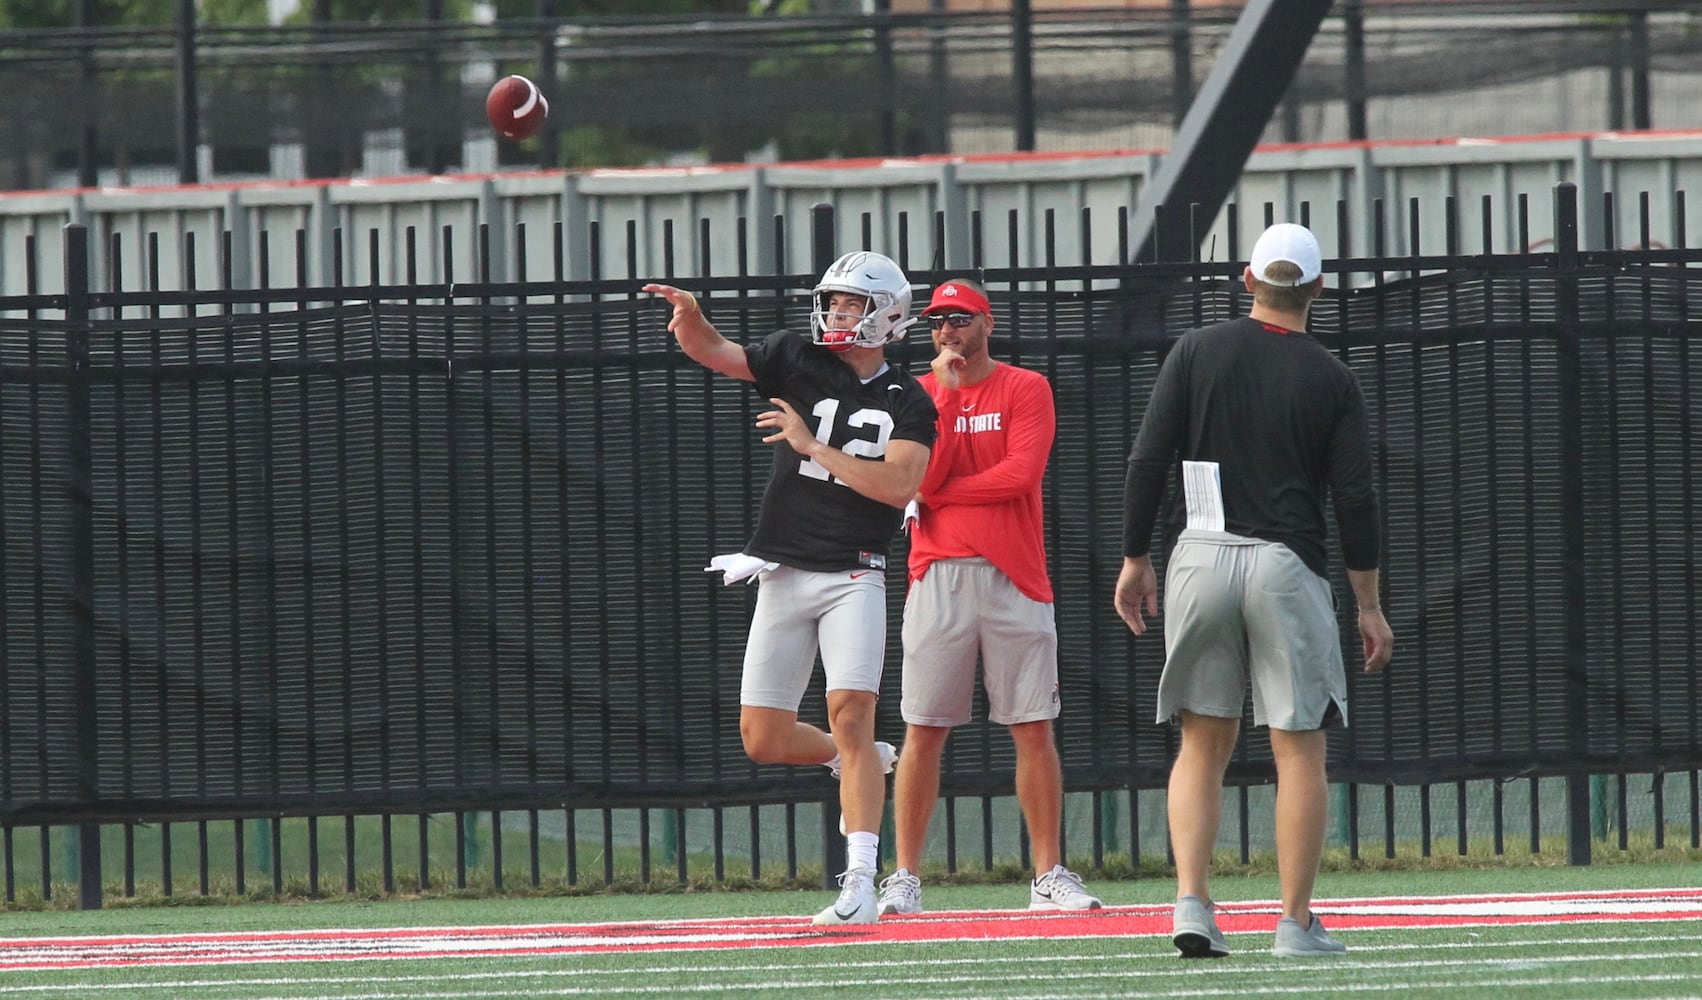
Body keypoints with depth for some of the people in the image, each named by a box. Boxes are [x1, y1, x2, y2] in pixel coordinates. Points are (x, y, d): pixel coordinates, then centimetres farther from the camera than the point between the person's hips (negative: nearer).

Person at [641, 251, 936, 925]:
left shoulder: (907, 402, 1)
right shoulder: (799, 363, 7)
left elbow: (899, 486, -14)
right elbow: (712, 352, 0)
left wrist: (814, 447, -16)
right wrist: (689, 315, -23)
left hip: (853, 578, -3)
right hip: (784, 576, 3)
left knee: (850, 717, -17)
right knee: (762, 739, 4)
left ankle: (860, 882, -17)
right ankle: (864, 765, 34)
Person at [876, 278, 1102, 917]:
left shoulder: (1026, 389, 4)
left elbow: (1022, 474, -9)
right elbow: (923, 480, -5)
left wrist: (942, 492, -4)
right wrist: (946, 395, -8)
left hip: (1014, 577, -1)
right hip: (938, 577, 1)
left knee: (1034, 729, 0)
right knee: (923, 731, -2)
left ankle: (1049, 875, 6)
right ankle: (904, 879, 0)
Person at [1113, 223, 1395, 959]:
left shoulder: (1197, 352, 3)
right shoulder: (1331, 379, 1)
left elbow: (1147, 464, -1)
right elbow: (1354, 499, -1)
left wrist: (1136, 559, 8)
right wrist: (1368, 605, 5)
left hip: (1201, 561, 2)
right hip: (1288, 567, -2)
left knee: (1203, 745, 9)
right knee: (1299, 748, 2)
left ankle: (1191, 905, -5)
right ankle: (1296, 921, -1)